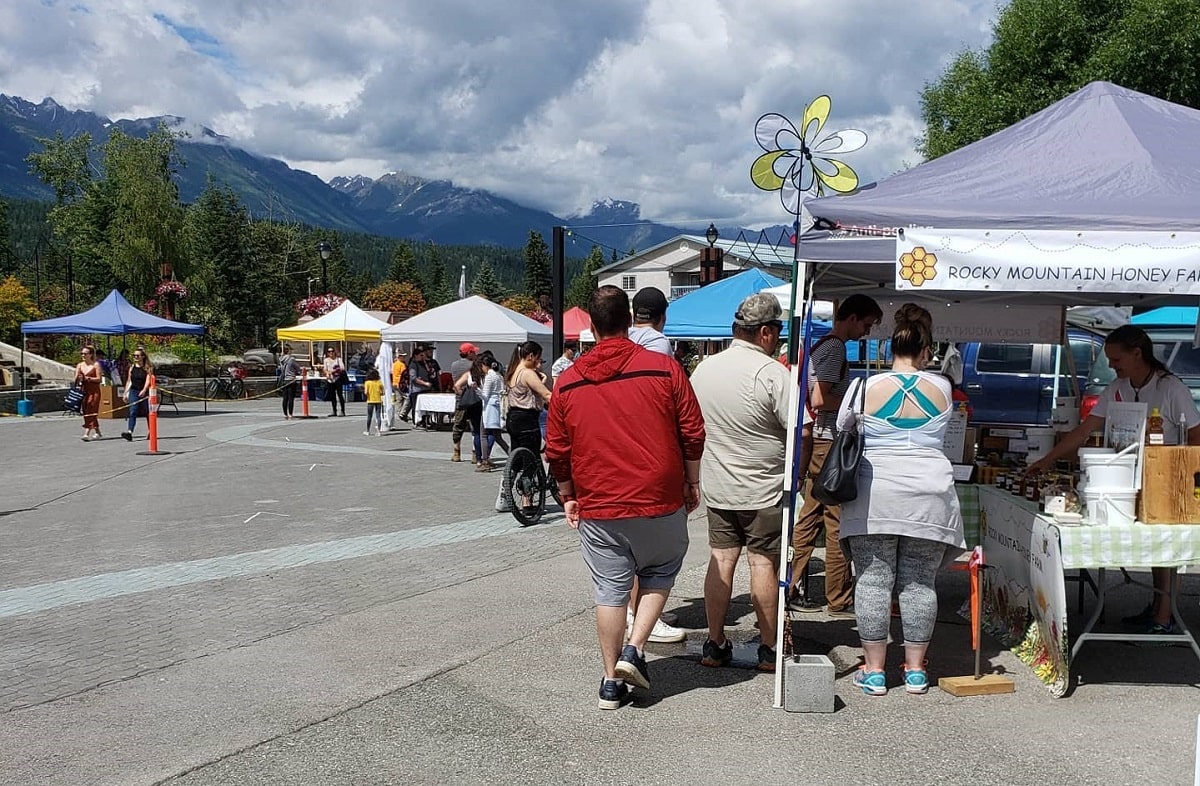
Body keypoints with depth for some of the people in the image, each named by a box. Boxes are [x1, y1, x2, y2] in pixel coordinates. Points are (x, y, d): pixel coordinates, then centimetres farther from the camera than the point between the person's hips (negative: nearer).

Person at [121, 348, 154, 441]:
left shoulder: (148, 368, -3)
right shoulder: (132, 367, 10)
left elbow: (148, 380, -14)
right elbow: (128, 381, 16)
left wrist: (144, 390, -29)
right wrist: (125, 393, 14)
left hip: (144, 392, -2)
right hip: (134, 391, 2)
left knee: (148, 413, 9)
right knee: (132, 412, -13)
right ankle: (129, 433, -25)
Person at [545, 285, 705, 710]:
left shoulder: (568, 381, 0)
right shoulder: (663, 368, -6)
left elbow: (557, 451, 5)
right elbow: (692, 433, -3)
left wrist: (568, 497, 17)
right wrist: (691, 483, 10)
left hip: (597, 508, 2)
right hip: (660, 500, -1)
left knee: (610, 590, 11)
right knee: (660, 572, 21)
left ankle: (612, 681, 17)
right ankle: (635, 649, 7)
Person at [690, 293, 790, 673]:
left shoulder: (702, 369, 4)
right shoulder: (772, 373, -16)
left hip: (716, 485, 5)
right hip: (764, 489, -5)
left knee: (721, 560, 8)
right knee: (764, 563, 2)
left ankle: (715, 644, 13)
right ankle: (768, 648, 10)